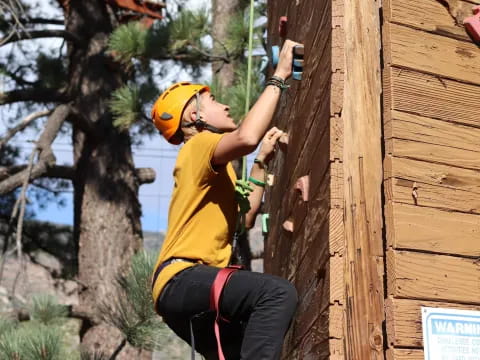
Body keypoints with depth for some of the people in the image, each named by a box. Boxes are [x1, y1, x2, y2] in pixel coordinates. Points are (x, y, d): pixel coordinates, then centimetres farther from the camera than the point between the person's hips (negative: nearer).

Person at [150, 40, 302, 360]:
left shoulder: (214, 169, 28)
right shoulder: (199, 146, -3)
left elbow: (242, 219, 22)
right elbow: (246, 137, -25)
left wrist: (262, 162, 24)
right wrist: (278, 78, -14)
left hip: (184, 288, 11)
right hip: (183, 279, -11)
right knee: (279, 292, -31)